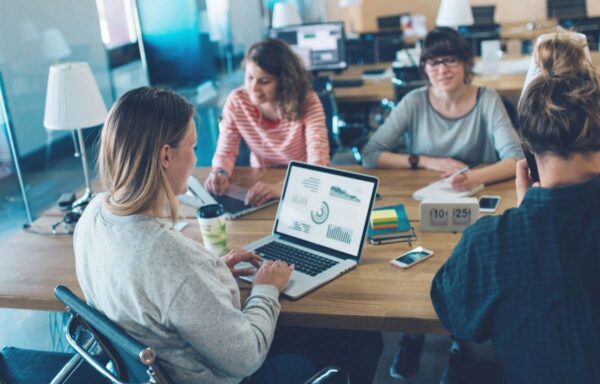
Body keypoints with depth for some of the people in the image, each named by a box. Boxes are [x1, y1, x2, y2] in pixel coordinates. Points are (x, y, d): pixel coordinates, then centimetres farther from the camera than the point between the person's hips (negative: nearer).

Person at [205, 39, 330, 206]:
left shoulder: (307, 102, -19)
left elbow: (318, 161, -28)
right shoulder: (237, 101, -11)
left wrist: (281, 187, -46)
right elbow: (225, 152, -4)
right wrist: (220, 173, -28)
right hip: (261, 181, 0)